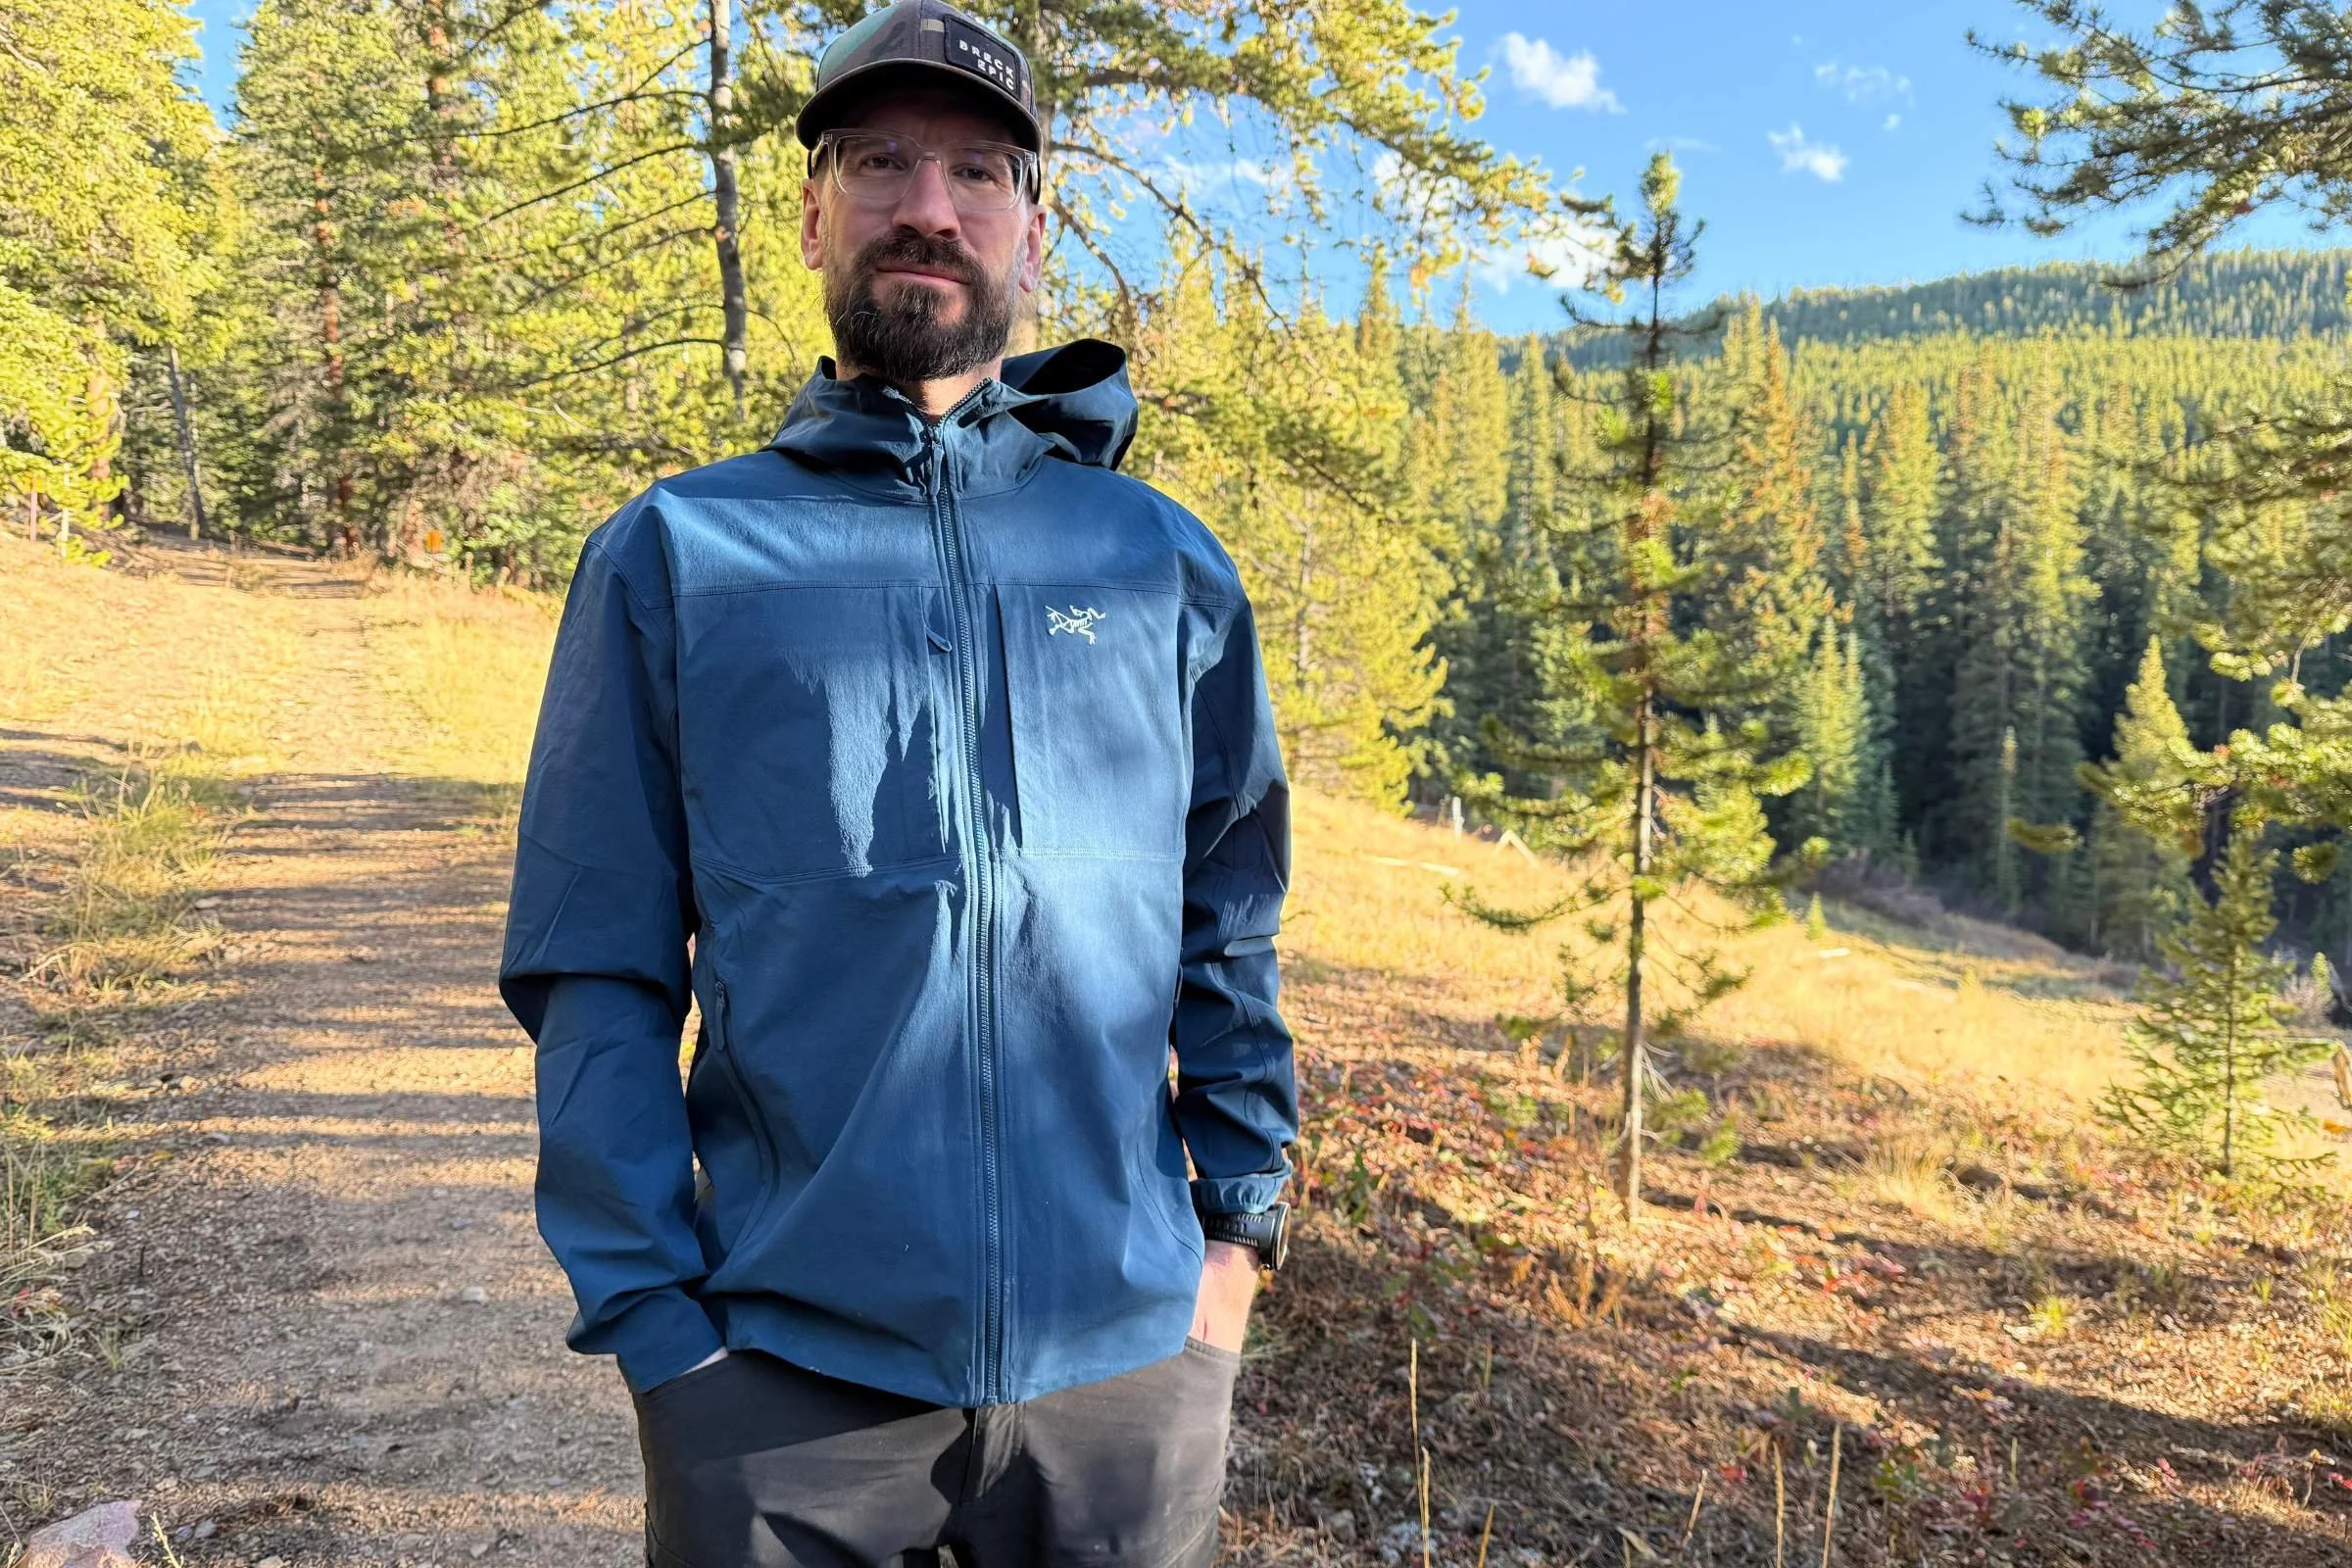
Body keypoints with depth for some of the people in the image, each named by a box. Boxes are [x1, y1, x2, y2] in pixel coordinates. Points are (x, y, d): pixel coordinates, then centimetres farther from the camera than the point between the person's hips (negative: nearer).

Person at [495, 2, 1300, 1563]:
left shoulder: (1164, 561, 4)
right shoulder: (675, 556, 0)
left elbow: (1231, 925, 8)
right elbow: (596, 975, -1)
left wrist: (1240, 1218, 3)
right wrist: (652, 1317, -6)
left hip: (1128, 1358, 2)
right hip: (788, 1379, -1)